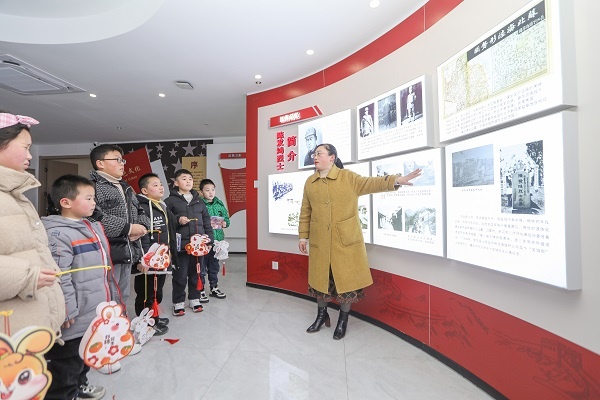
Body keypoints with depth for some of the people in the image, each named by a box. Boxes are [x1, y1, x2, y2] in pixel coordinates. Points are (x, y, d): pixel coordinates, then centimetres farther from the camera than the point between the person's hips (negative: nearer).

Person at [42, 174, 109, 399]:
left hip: (93, 312, 10)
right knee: (67, 364, 9)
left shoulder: (93, 227, 7)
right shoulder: (58, 234, -23)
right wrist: (68, 311, -21)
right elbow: (60, 278, -25)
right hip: (75, 317, -9)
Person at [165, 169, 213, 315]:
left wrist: (209, 238, 7)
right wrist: (178, 220, -18)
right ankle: (178, 302, 23)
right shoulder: (171, 201, 0)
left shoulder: (199, 201, 12)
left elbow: (206, 220, 13)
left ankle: (194, 299, 30)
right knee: (180, 275, 5)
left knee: (195, 273, 14)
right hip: (180, 244, -4)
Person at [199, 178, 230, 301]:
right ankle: (200, 291, 22)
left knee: (214, 266, 19)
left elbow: (226, 218, 12)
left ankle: (214, 288, 34)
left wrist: (224, 223, -7)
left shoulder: (219, 203, 7)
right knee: (202, 267, 6)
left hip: (217, 239, 5)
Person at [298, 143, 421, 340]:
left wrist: (396, 180, -27)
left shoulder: (348, 177, -2)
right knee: (320, 279, 12)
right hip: (320, 242, 3)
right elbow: (305, 212, 9)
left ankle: (343, 320, 30)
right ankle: (321, 315, 36)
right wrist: (303, 236, 9)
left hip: (345, 241, -2)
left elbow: (371, 183, -13)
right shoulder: (309, 183, 6)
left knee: (346, 279, 6)